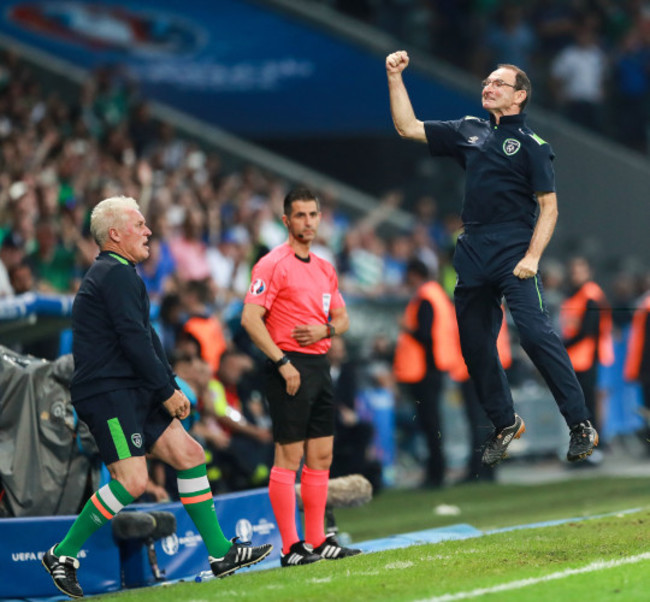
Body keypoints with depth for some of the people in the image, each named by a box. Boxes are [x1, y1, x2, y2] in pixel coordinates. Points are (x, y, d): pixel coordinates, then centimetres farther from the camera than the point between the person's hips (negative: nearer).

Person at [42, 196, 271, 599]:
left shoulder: (119, 274, 22)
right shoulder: (117, 275, -13)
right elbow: (134, 339, -18)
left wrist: (170, 384, 14)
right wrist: (166, 391, -12)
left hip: (133, 393, 11)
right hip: (108, 394, -11)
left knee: (189, 453, 7)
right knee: (132, 481, -16)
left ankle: (220, 553, 8)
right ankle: (63, 554, -5)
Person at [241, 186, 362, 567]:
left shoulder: (325, 268, 17)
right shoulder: (273, 264, -7)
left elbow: (343, 318, 23)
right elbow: (251, 319, -14)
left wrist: (326, 329, -1)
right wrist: (282, 362, -18)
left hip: (320, 363, 8)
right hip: (290, 367, -8)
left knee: (322, 456, 9)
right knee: (289, 456, -7)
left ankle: (318, 541, 15)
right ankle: (291, 548, -7)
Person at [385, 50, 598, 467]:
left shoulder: (531, 144, 0)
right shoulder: (469, 132, 16)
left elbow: (549, 206, -4)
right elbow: (408, 128, 18)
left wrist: (532, 257, -15)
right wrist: (395, 78, 11)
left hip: (514, 253, -6)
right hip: (472, 253, 6)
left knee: (535, 332, -18)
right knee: (475, 343, 8)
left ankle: (581, 425, -15)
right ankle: (505, 424, 23)